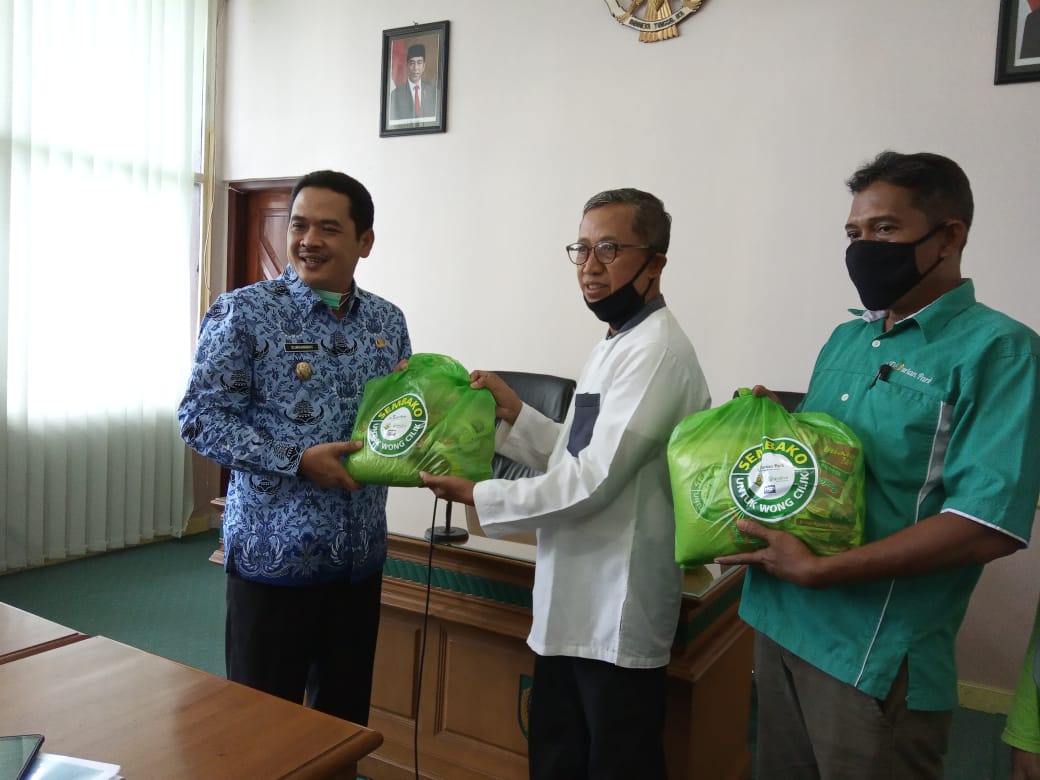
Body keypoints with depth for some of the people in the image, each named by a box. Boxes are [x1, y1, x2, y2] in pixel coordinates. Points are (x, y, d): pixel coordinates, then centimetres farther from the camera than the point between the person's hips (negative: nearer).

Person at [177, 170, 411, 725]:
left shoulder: (387, 321, 7)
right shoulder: (243, 312, -7)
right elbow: (200, 418, -11)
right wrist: (298, 460, -20)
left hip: (360, 554, 5)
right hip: (274, 552, -4)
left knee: (346, 719, 18)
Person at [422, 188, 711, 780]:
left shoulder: (657, 351, -20)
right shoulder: (616, 346, 12)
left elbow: (593, 481, -24)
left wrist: (477, 496, -14)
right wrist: (514, 412, 1)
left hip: (615, 617, -9)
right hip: (572, 608, 9)